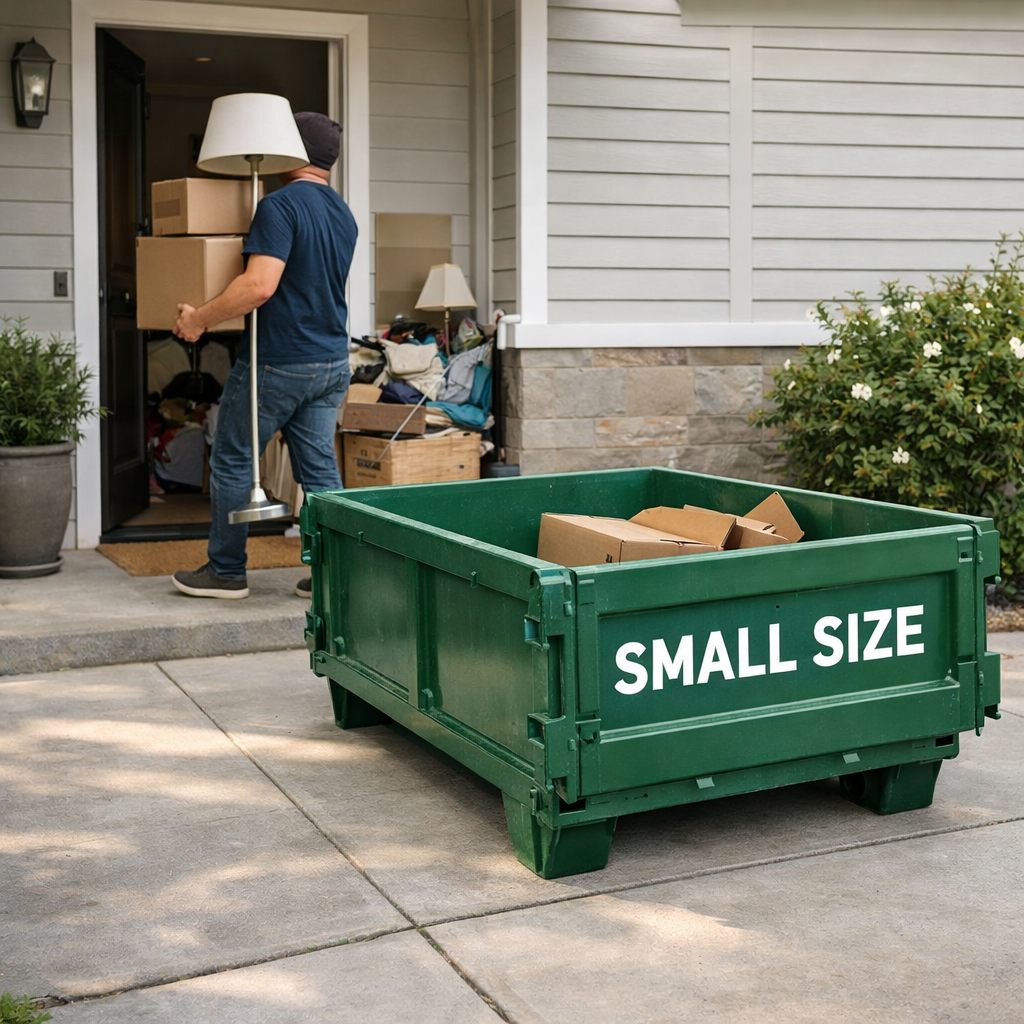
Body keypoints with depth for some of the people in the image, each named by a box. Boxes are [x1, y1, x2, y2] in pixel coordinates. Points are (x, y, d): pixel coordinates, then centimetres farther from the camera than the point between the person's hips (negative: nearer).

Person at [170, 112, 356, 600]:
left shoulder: (280, 205, -15)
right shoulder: (344, 215, 12)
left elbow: (260, 285, -26)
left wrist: (199, 318, -16)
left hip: (277, 362, -7)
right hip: (332, 362, 7)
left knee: (232, 461, 7)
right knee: (320, 468, 9)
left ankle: (226, 571, 14)